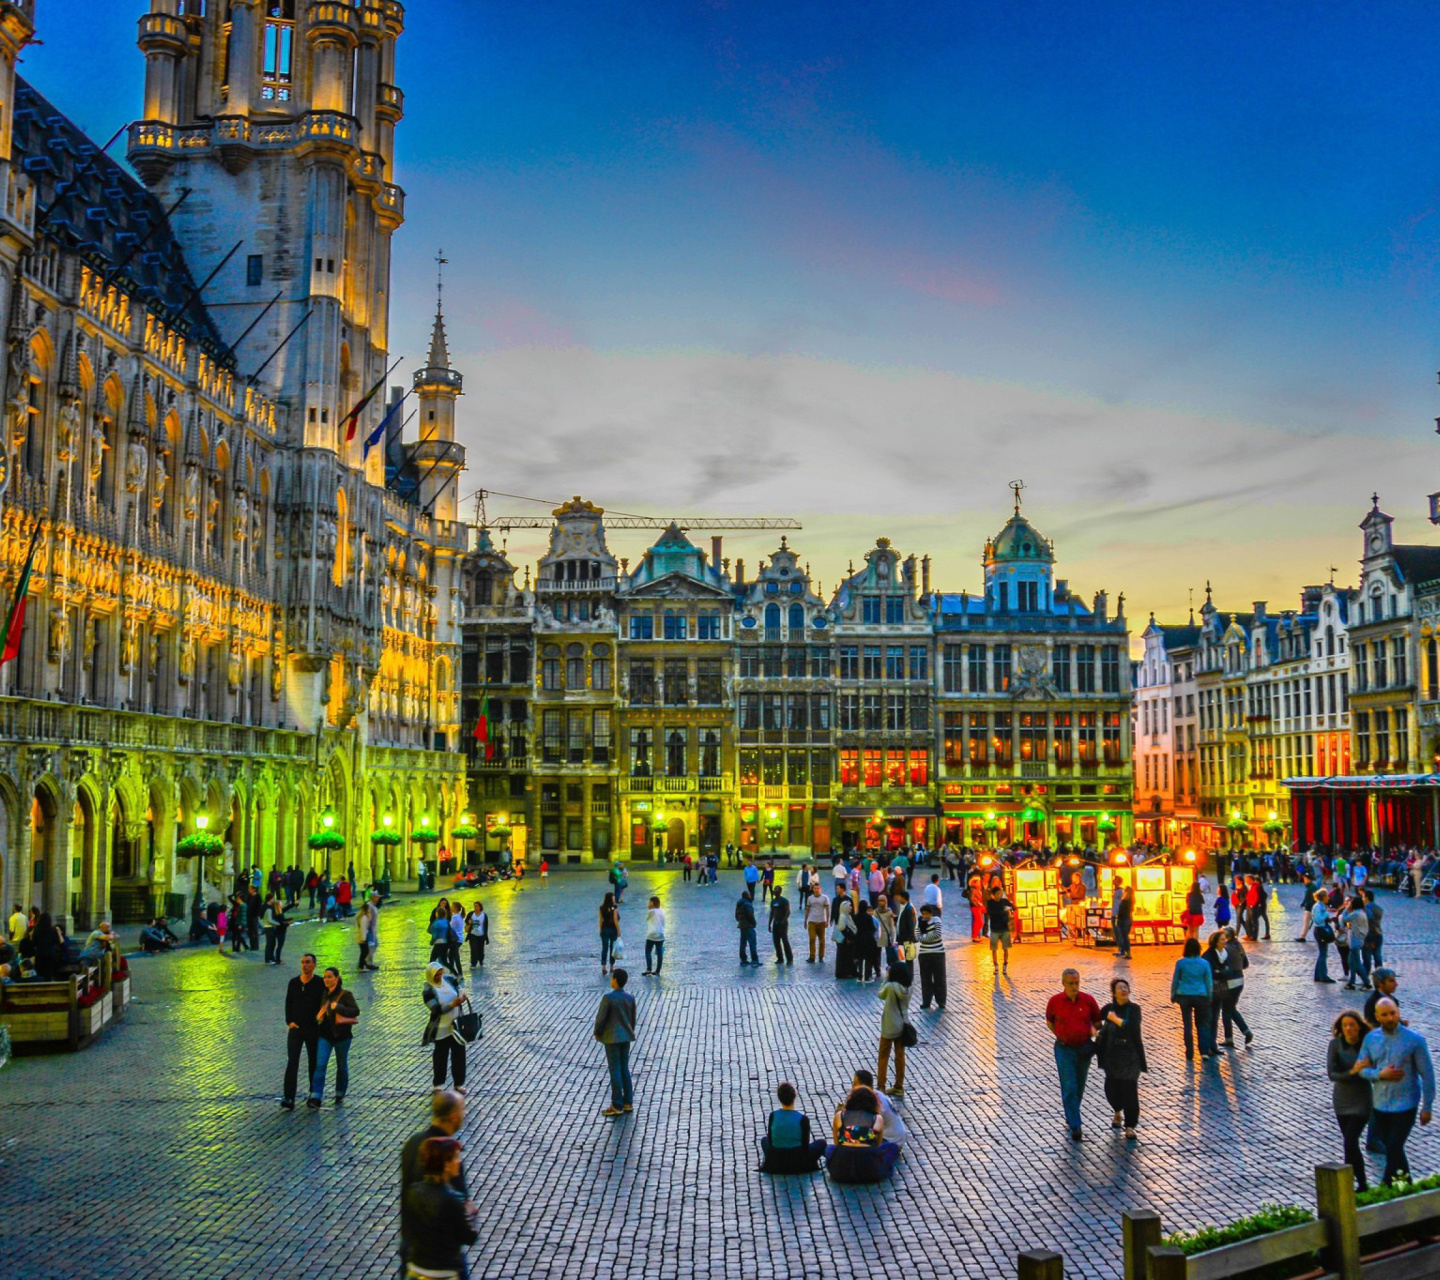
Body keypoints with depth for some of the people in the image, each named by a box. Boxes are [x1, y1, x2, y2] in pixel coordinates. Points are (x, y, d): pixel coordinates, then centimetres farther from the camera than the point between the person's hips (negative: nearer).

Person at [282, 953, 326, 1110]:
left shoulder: (320, 984, -4)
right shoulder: (294, 983, 5)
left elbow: (323, 1005, -3)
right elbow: (288, 1004, 9)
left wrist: (318, 1019, -16)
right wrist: (289, 1021, -3)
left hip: (313, 1028, -2)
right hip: (295, 1028, 2)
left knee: (313, 1063, 9)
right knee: (292, 1062, -7)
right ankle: (289, 1098, -11)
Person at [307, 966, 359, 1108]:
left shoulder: (345, 994, -9)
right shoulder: (324, 994, 8)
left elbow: (356, 1011, -18)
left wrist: (338, 1007, -25)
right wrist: (318, 1019, 6)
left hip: (341, 1035, -4)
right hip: (325, 1035, 4)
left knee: (342, 1066, 10)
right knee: (320, 1065, -10)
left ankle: (340, 1096, 28)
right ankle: (315, 1098, -14)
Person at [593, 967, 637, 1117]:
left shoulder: (608, 997, -17)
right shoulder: (630, 997, 1)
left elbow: (601, 1017, -14)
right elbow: (633, 1018, 9)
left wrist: (597, 1033, 2)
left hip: (612, 1038, -6)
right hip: (626, 1037, 6)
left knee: (615, 1071, -1)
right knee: (625, 1069, 14)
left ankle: (617, 1106, 3)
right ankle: (628, 1102, 18)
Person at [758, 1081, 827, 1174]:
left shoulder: (773, 1115, -12)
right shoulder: (803, 1119, -18)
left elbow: (770, 1141, -2)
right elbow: (805, 1144, -10)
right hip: (798, 1165, -2)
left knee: (764, 1140, 32)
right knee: (821, 1142, 21)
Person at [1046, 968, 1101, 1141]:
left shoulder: (1088, 1000, -7)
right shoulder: (1055, 1001, -9)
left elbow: (1097, 1022, 6)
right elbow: (1049, 1022, 9)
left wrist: (1093, 1031, -13)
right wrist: (1062, 1036, -1)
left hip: (1084, 1048, 2)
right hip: (1064, 1049, -2)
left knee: (1079, 1087, 16)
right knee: (1069, 1087, -8)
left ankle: (1071, 1116, 37)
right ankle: (1075, 1126, -4)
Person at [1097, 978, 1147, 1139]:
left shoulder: (1134, 1009, -7)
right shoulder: (1109, 1008, 0)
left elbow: (1133, 1028, -23)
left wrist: (1115, 1019, -16)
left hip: (1130, 1056, -3)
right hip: (1112, 1055, 3)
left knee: (1129, 1089, -9)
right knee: (1112, 1088, 6)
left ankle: (1130, 1126, 2)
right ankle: (1118, 1112, 39)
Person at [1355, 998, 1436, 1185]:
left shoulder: (1415, 1040, -12)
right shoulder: (1370, 1039, -1)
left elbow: (1427, 1074, -8)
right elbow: (1362, 1069, 1)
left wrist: (1427, 1107, -7)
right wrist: (1380, 1074, -19)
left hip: (1405, 1104, -5)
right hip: (1380, 1104, 5)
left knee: (1394, 1149, -7)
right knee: (1389, 1145, 18)